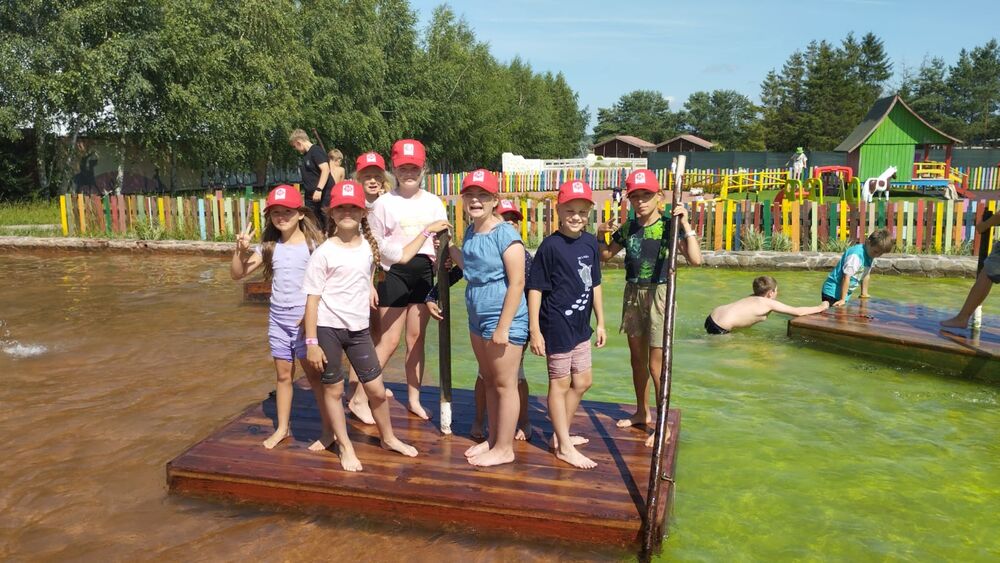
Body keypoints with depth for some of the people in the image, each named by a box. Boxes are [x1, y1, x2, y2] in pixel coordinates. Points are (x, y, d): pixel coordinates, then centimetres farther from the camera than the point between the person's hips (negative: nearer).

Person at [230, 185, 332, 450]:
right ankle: (282, 428, 28)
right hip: (278, 317, 5)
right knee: (283, 374, 15)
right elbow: (237, 274, 2)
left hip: (306, 317, -5)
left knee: (314, 374, 2)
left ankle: (328, 429, 12)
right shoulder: (268, 246, 3)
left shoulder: (313, 243, -10)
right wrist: (241, 250, -15)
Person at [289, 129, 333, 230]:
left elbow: (326, 170, -21)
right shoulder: (305, 155, 17)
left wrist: (319, 189, -27)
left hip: (324, 195, -9)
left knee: (328, 226, -7)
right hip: (311, 197, 9)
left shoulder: (316, 151, -9)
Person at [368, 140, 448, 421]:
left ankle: (414, 399, 21)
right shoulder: (384, 203, -4)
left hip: (424, 273, 4)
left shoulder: (433, 202, 6)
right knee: (389, 340, -4)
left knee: (417, 338, 10)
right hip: (395, 274, -4)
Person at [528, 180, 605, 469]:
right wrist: (535, 331, -16)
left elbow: (595, 284, 12)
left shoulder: (591, 242, 3)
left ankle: (561, 434, 33)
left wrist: (600, 322, 14)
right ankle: (564, 447, 17)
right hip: (556, 326, -7)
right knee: (560, 384, 5)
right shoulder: (550, 246, -15)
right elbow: (535, 288, -14)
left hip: (580, 326, 8)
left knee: (582, 382, 17)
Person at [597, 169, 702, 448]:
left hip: (658, 294, -6)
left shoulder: (668, 225, -11)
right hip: (632, 293, 6)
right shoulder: (628, 228, 5)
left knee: (656, 364, -3)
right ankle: (642, 412, 34)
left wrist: (685, 225, -26)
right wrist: (600, 235, -1)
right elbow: (605, 256, 17)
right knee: (637, 358, 16)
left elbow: (695, 259, -23)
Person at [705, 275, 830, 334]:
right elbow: (798, 312, 2)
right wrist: (820, 308, 17)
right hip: (719, 328, -8)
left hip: (712, 317, 8)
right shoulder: (769, 303, -2)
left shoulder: (753, 298, 18)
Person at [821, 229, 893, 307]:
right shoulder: (855, 256, -23)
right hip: (833, 292, -9)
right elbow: (846, 277, -24)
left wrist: (864, 294, 20)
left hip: (845, 293, 9)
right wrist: (842, 300, -23)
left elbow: (866, 275, 15)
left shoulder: (871, 255, 4)